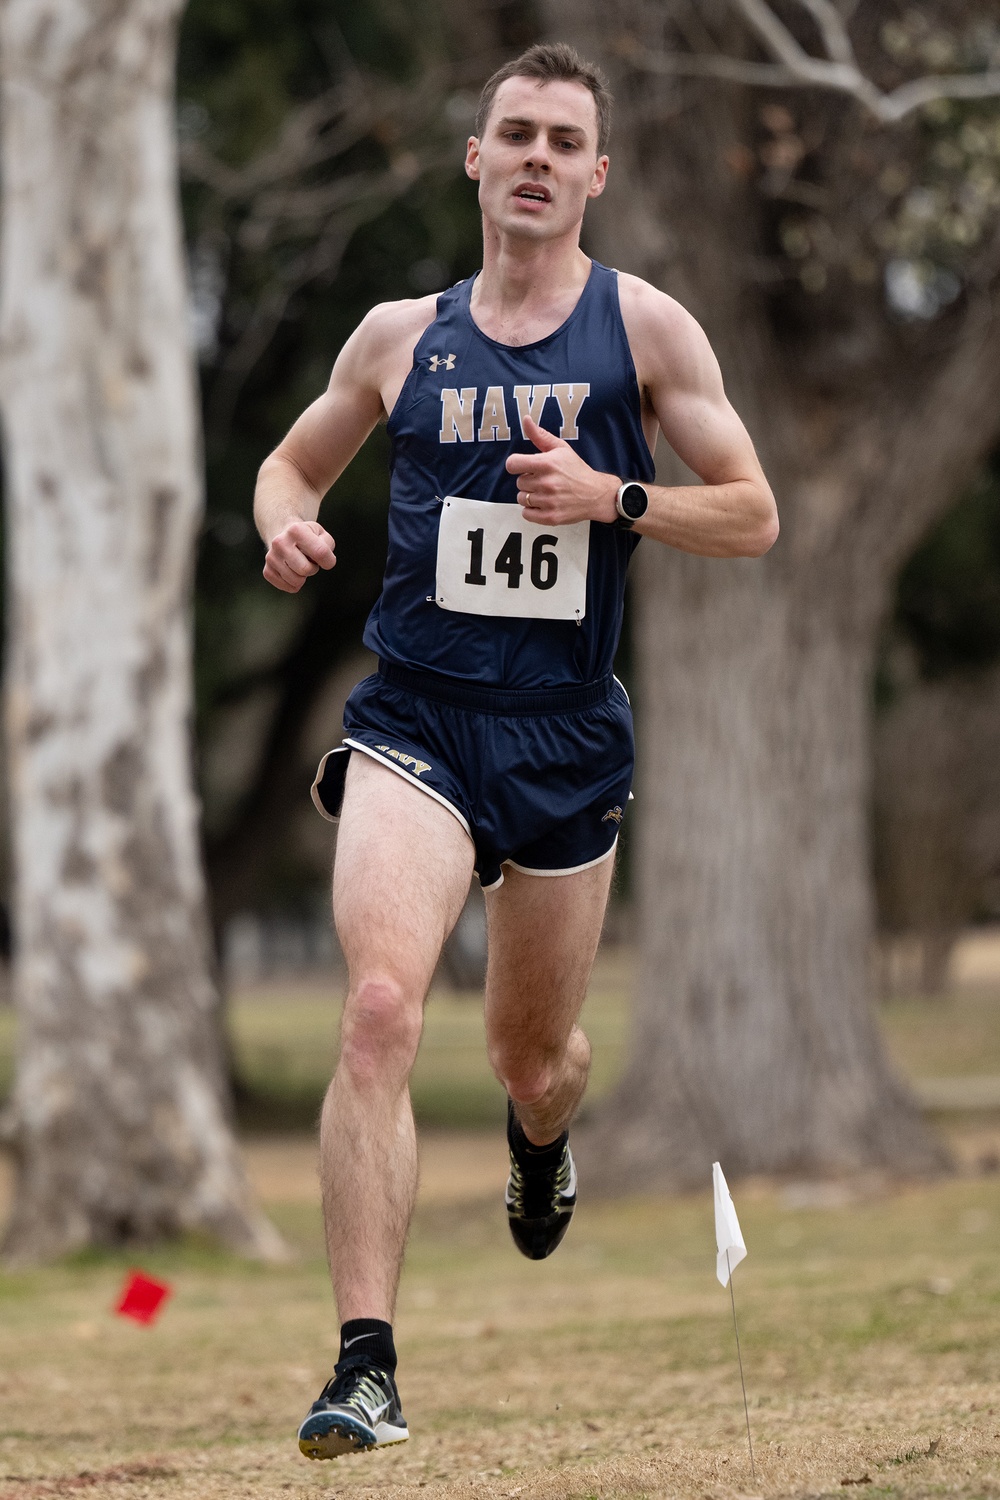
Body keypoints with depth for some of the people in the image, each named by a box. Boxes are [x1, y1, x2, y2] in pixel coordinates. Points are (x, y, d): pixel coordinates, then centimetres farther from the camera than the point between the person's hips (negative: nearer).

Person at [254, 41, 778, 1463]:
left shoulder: (645, 327, 2)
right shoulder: (401, 333, 7)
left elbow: (752, 515, 2)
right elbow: (295, 460, 22)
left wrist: (611, 498, -14)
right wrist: (287, 522, -1)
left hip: (569, 731, 1)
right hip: (415, 716, -1)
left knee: (535, 1055, 15)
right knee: (380, 1007, -23)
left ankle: (542, 1146, 57)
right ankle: (366, 1364, -25)